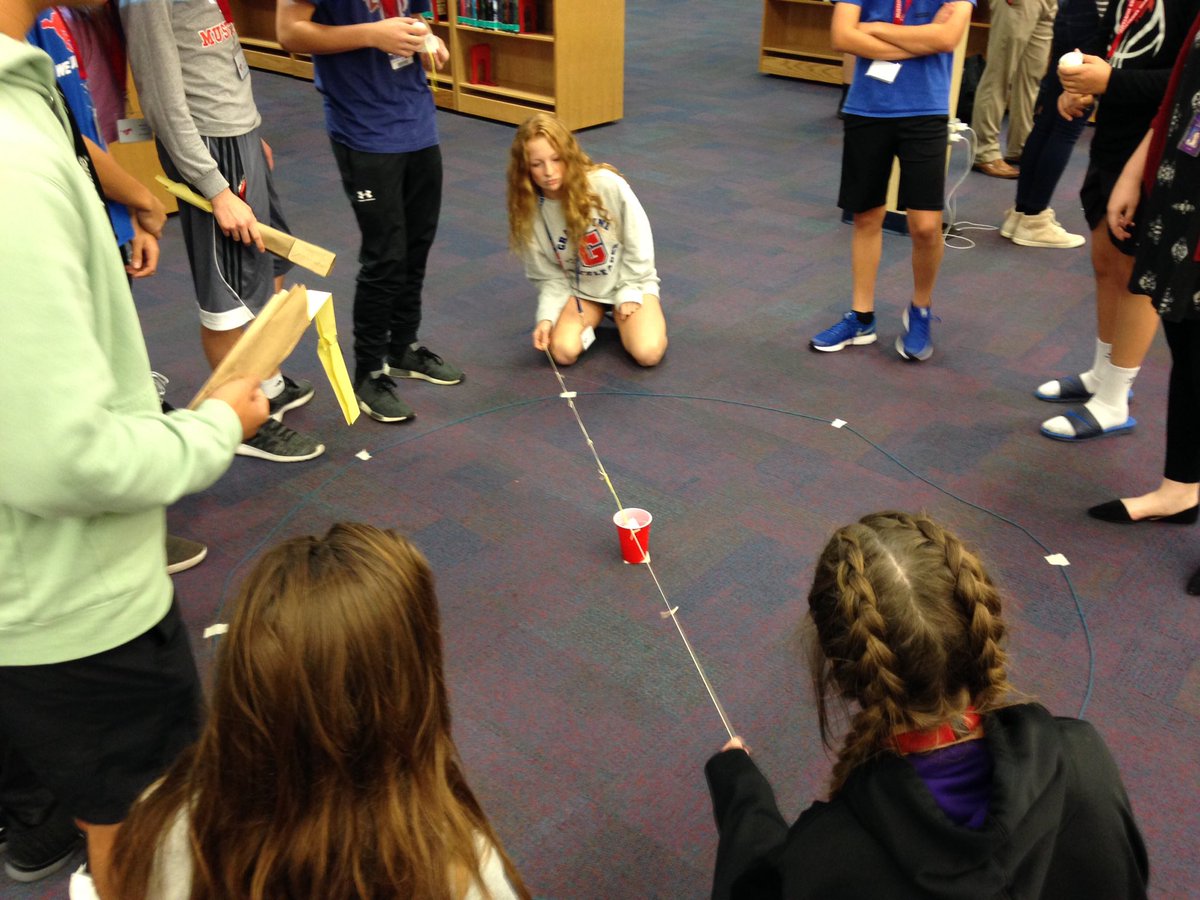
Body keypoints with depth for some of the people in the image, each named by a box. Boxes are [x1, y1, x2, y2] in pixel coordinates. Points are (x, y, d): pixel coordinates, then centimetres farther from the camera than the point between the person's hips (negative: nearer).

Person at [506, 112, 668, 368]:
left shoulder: (608, 185, -25)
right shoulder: (530, 210, -14)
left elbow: (638, 240, -13)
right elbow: (548, 276, -7)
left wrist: (628, 292, -12)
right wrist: (546, 317, -22)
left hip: (628, 281, -2)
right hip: (580, 291, 2)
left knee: (648, 353, -24)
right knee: (563, 352, -23)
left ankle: (618, 314, 9)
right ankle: (596, 317, 9)